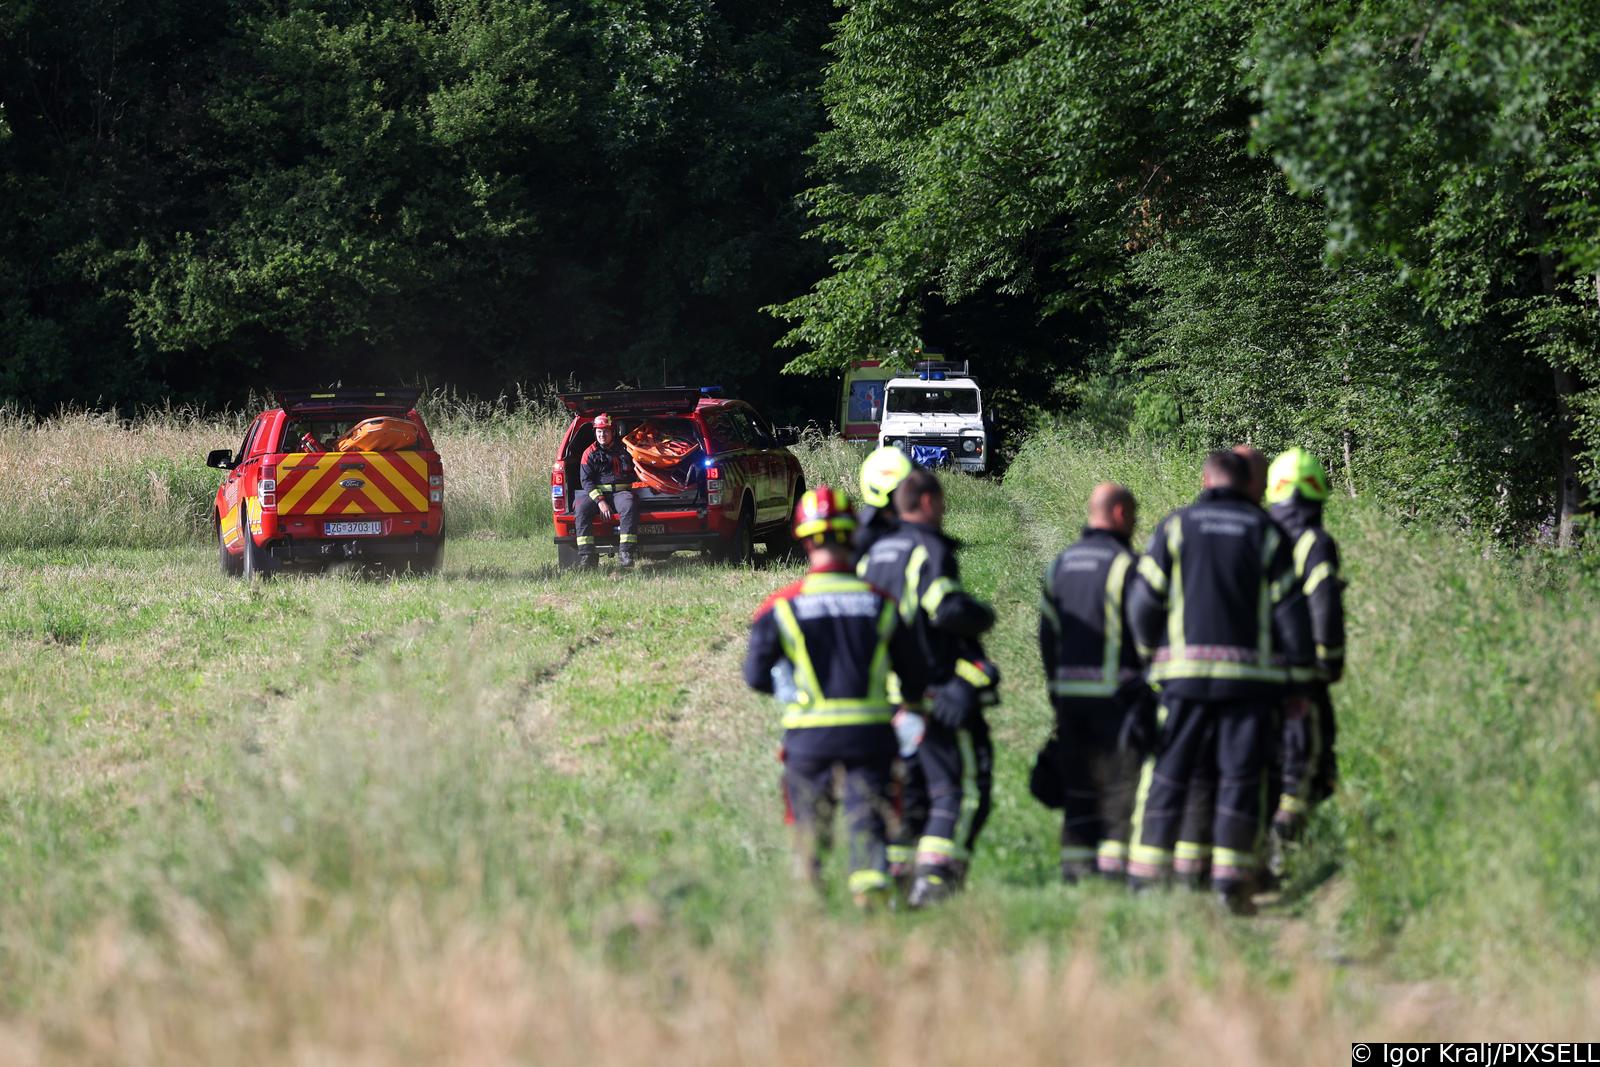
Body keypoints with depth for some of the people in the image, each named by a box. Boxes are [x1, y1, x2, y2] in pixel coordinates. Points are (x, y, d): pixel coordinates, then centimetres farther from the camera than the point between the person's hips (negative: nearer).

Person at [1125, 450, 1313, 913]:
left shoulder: (1176, 527, 5)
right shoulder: (1267, 533, 6)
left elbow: (1143, 601, 1)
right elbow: (1290, 610, 2)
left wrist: (1151, 651, 15)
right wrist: (1299, 678, 7)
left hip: (1184, 671, 0)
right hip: (1251, 674, 0)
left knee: (1166, 776, 5)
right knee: (1241, 779, 3)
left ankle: (1144, 878, 3)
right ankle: (1231, 881, -3)